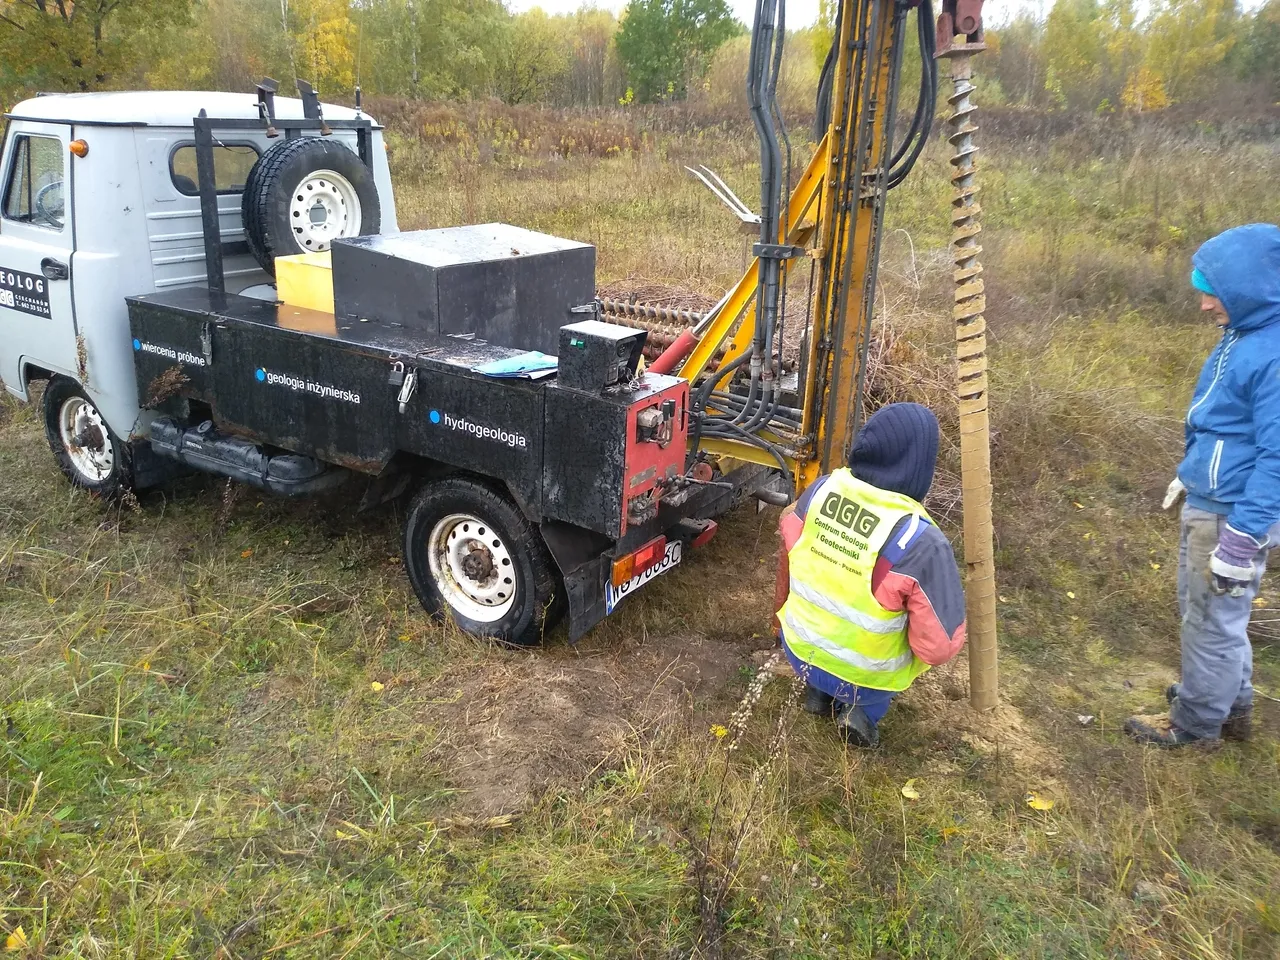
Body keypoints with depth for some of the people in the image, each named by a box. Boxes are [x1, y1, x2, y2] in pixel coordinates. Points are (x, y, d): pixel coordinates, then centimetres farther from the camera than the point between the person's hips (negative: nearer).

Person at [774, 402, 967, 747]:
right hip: (860, 679, -4)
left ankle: (819, 691, 20)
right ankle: (864, 710, 9)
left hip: (798, 652, 4)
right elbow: (940, 646, -23)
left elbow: (789, 544, 4)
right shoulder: (922, 542, -30)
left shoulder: (823, 488, -14)